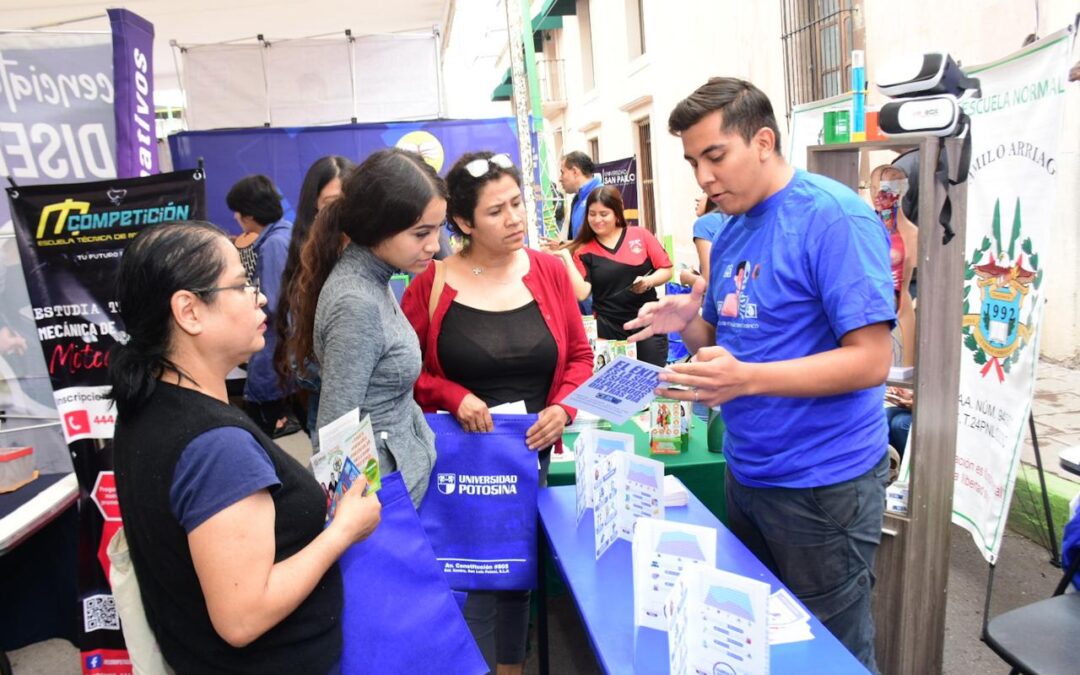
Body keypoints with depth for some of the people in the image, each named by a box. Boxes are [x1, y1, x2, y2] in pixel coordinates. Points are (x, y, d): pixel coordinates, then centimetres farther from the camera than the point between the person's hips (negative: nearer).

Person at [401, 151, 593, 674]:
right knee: (470, 582, 4)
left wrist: (564, 407, -12)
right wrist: (454, 396, -18)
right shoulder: (431, 284, -9)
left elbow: (580, 356, 5)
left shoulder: (550, 271, -1)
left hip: (531, 453, 3)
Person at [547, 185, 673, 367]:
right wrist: (566, 257, -10)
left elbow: (666, 270, 6)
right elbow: (580, 293, -9)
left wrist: (649, 281, -14)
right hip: (608, 329, 0)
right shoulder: (584, 251, 3)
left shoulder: (641, 235, 3)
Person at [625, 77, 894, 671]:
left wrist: (746, 379, -32)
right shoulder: (730, 232, 8)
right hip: (746, 472, 8)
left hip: (822, 483, -7)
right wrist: (688, 323, -8)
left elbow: (871, 359, -22)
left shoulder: (834, 217, -17)